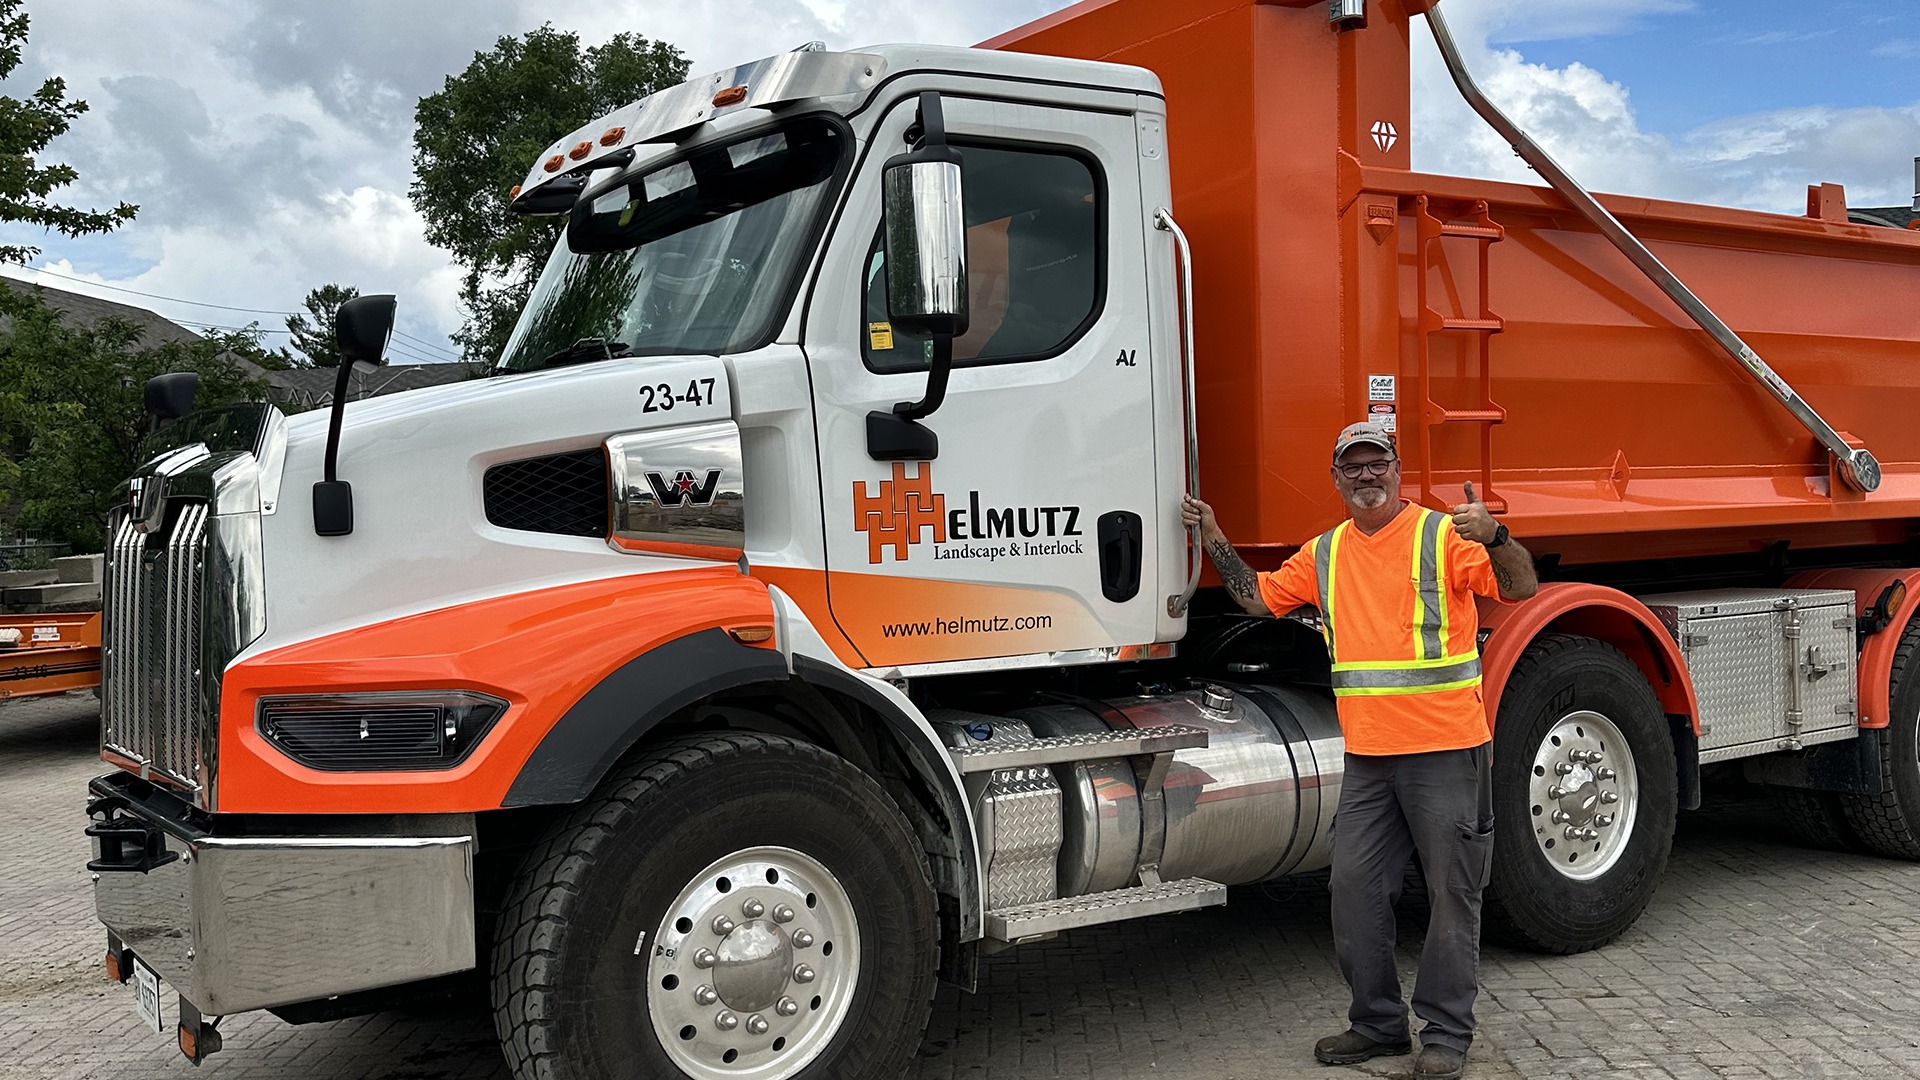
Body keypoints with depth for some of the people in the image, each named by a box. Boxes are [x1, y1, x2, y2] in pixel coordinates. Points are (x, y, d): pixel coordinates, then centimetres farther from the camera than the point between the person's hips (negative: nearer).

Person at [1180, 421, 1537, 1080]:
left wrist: (1493, 537, -33)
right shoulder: (1325, 553, 12)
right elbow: (1260, 597, 20)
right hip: (1367, 754, 6)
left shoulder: (1442, 534, -5)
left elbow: (1521, 587, -14)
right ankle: (1378, 1023, 22)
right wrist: (1215, 542, 10)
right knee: (1354, 886, 7)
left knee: (1451, 891, 3)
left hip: (1445, 748, -5)